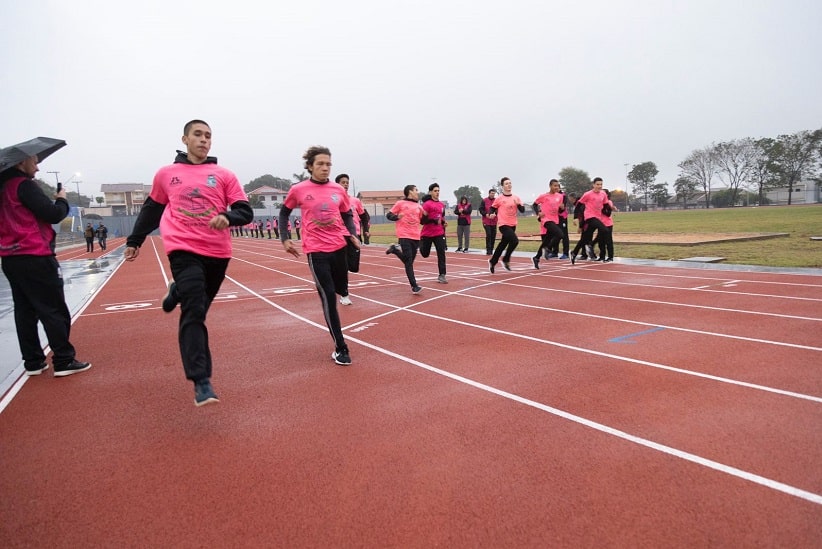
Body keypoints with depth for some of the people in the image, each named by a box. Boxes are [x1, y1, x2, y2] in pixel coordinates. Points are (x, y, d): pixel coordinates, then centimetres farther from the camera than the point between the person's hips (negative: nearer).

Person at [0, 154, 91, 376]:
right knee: (55, 311, -4)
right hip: (35, 259, -9)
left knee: (25, 312, 11)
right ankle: (64, 361, -1)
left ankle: (33, 362, 17)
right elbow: (53, 215, -14)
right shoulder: (24, 185, -10)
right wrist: (62, 200, 3)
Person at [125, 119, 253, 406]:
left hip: (218, 252, 2)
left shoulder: (224, 175, 8)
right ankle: (201, 382, -15)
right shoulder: (166, 174, 11)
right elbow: (151, 209, 23)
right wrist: (134, 240, 29)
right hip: (184, 250, -2)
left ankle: (179, 293, 54)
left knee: (196, 309, 17)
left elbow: (246, 211, 2)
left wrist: (228, 217, -20)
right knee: (194, 313, -14)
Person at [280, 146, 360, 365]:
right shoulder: (298, 190, -3)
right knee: (328, 297, -4)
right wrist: (285, 239, 2)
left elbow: (347, 214, 15)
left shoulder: (339, 190, 3)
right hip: (316, 250, -3)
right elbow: (284, 213, 11)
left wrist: (352, 235, -2)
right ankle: (340, 348, 4)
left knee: (341, 289, 13)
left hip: (340, 246, 3)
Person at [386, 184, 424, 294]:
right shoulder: (400, 203, 0)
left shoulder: (419, 206, 12)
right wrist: (397, 217, -17)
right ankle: (414, 286, -5)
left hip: (416, 236, 6)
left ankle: (395, 249, 34)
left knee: (409, 261, 11)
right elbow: (388, 215, 1)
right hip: (404, 236, -5)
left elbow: (422, 220, 21)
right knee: (409, 262, -8)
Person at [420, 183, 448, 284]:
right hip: (427, 234, -4)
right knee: (425, 254, 12)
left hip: (439, 233, 4)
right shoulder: (427, 204, -11)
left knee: (441, 254, -6)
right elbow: (422, 219, -16)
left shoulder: (442, 205, 10)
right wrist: (434, 221, -24)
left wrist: (444, 223, 10)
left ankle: (441, 275, -2)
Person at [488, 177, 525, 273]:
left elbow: (522, 210, 2)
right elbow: (493, 208, 5)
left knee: (503, 244, 13)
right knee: (515, 241, -22)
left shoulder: (516, 198, 5)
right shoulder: (499, 198, -6)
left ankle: (492, 261, 31)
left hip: (513, 225, 5)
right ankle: (506, 260, -4)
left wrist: (518, 204, -16)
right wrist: (492, 214, -15)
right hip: (503, 224, -5)